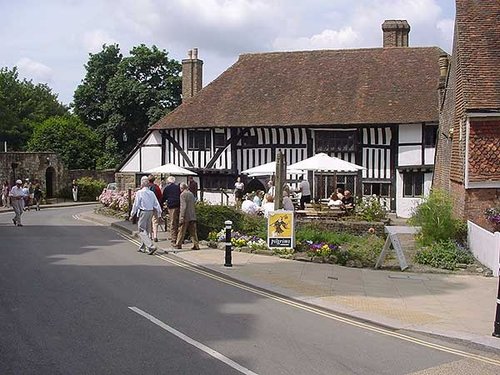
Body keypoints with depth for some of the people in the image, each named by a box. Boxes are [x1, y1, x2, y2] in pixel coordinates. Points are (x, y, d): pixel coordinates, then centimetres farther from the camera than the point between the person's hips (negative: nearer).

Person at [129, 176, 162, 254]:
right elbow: (156, 204, 6)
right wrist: (159, 213, 14)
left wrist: (132, 213, 3)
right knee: (147, 230, 16)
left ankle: (151, 246, -16)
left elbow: (136, 204, -8)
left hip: (143, 212, -6)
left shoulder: (139, 193, -12)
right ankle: (142, 247, 30)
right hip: (150, 212, 6)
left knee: (142, 231, -3)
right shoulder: (151, 193, 4)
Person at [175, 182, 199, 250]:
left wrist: (182, 217, -17)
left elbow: (183, 206, -16)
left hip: (186, 216, -6)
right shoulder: (191, 194, 12)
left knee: (181, 231, 5)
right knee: (193, 231, 7)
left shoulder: (183, 194, -10)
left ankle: (178, 244, 14)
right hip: (192, 216, 6)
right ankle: (196, 245, 3)